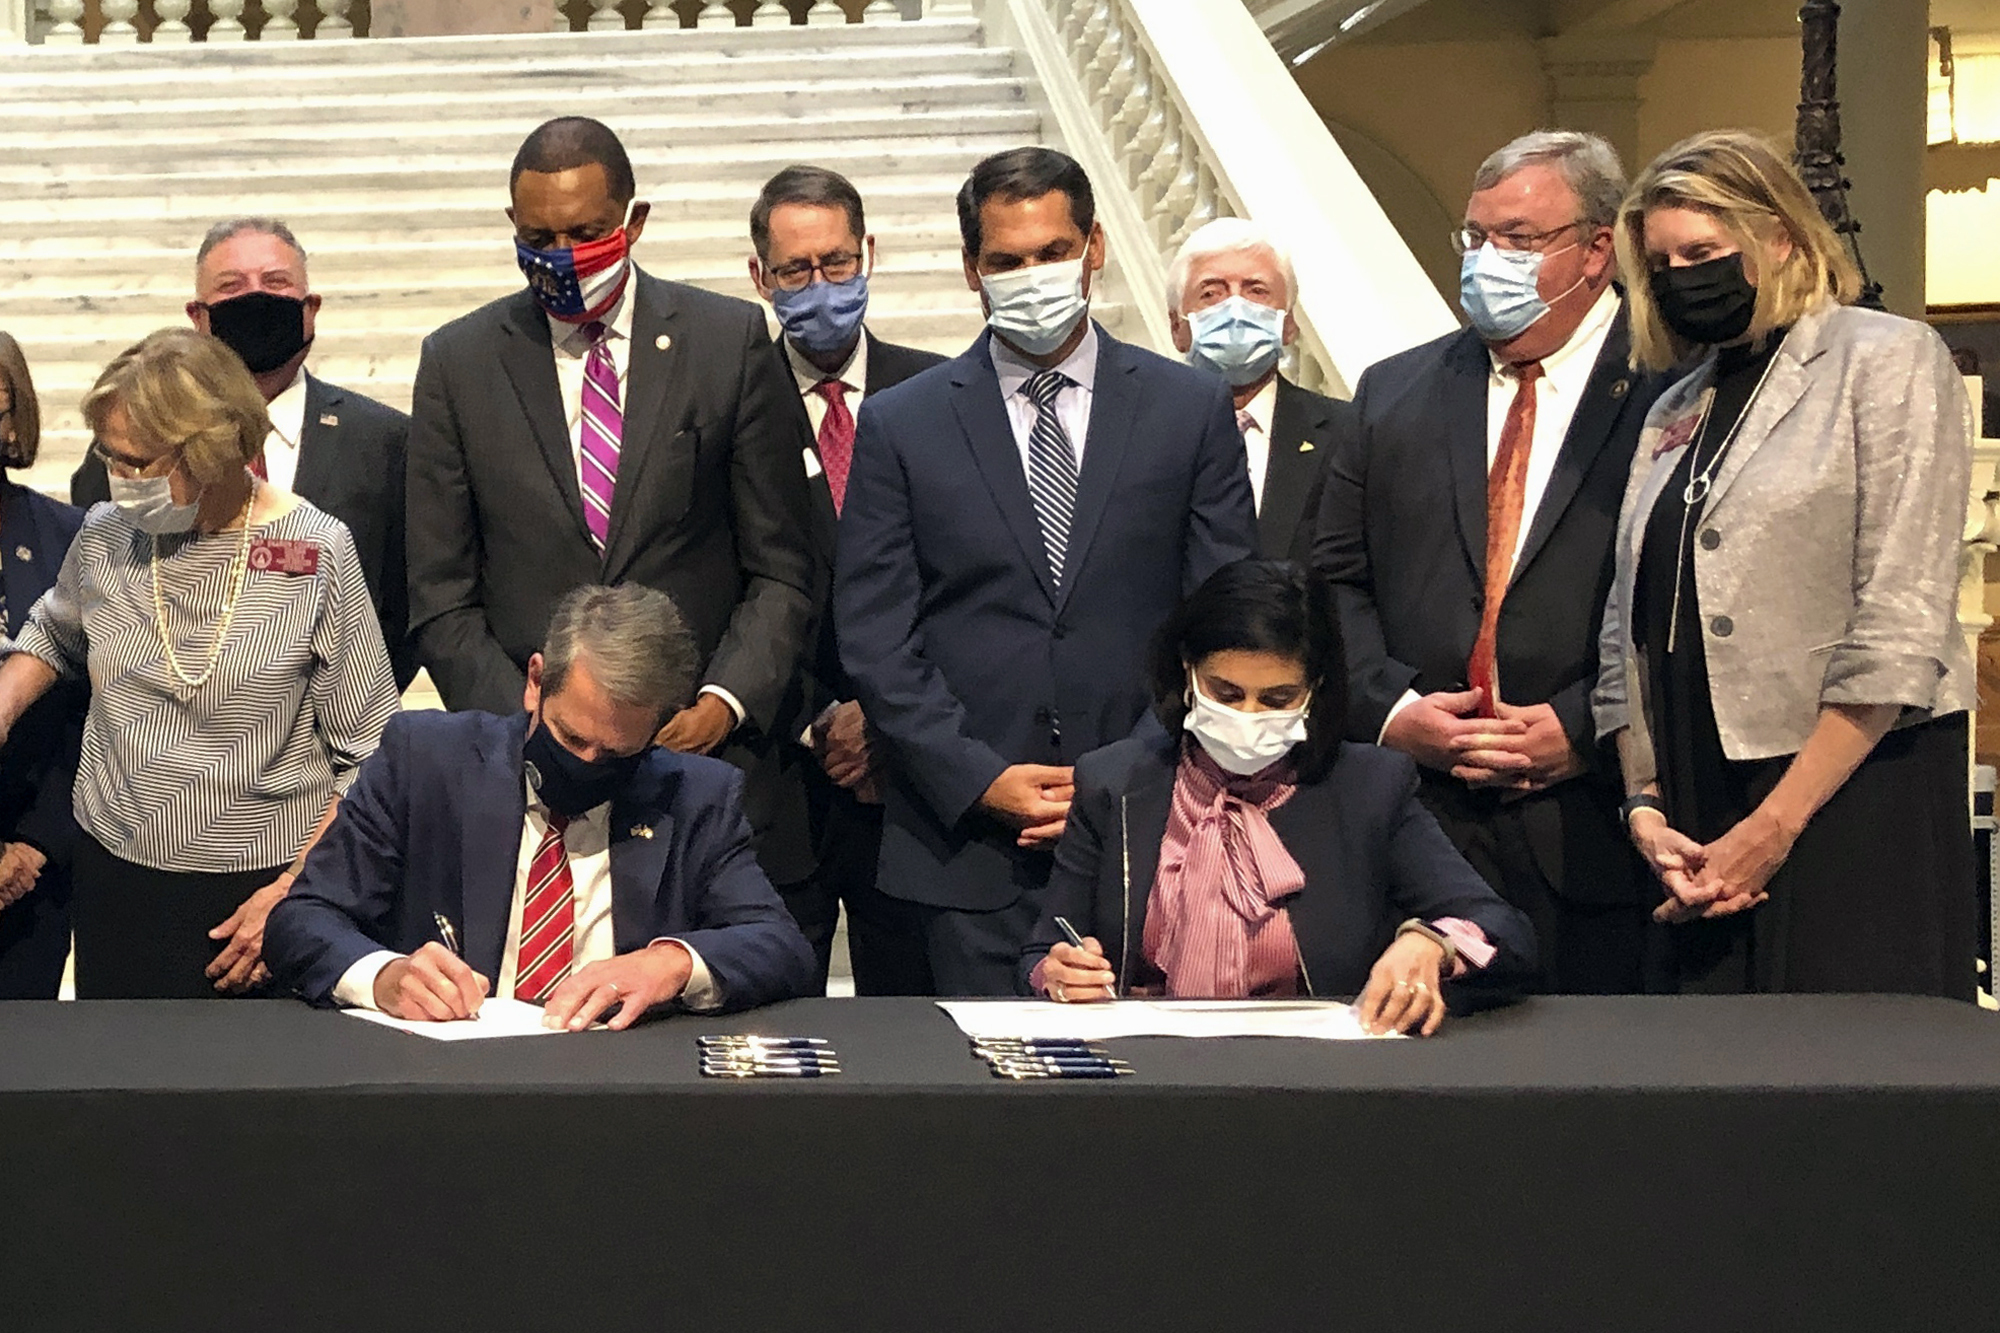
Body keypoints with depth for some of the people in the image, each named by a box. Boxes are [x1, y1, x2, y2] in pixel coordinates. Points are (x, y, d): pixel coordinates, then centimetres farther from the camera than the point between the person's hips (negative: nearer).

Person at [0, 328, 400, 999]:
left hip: (262, 888, -3)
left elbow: (366, 752, -7)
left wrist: (295, 890, -12)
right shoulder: (103, 537, 1)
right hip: (115, 880, 4)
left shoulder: (316, 553, -11)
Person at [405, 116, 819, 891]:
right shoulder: (458, 362, 6)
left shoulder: (731, 342, 4)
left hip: (705, 754, 0)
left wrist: (726, 700, -10)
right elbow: (441, 600, 5)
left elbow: (781, 571, 5)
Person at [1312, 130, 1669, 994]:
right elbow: (1334, 580, 12)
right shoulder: (1393, 395, 15)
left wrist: (1584, 726, -13)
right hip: (1420, 819, 3)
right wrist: (1389, 709, -4)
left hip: (1595, 834, -3)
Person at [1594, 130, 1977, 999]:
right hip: (1697, 812, 6)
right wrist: (1646, 806, -1)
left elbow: (1901, 631, -11)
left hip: (1848, 792, -6)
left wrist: (1773, 827, -13)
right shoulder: (1672, 416, 17)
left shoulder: (1888, 362, -2)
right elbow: (1629, 627, 13)